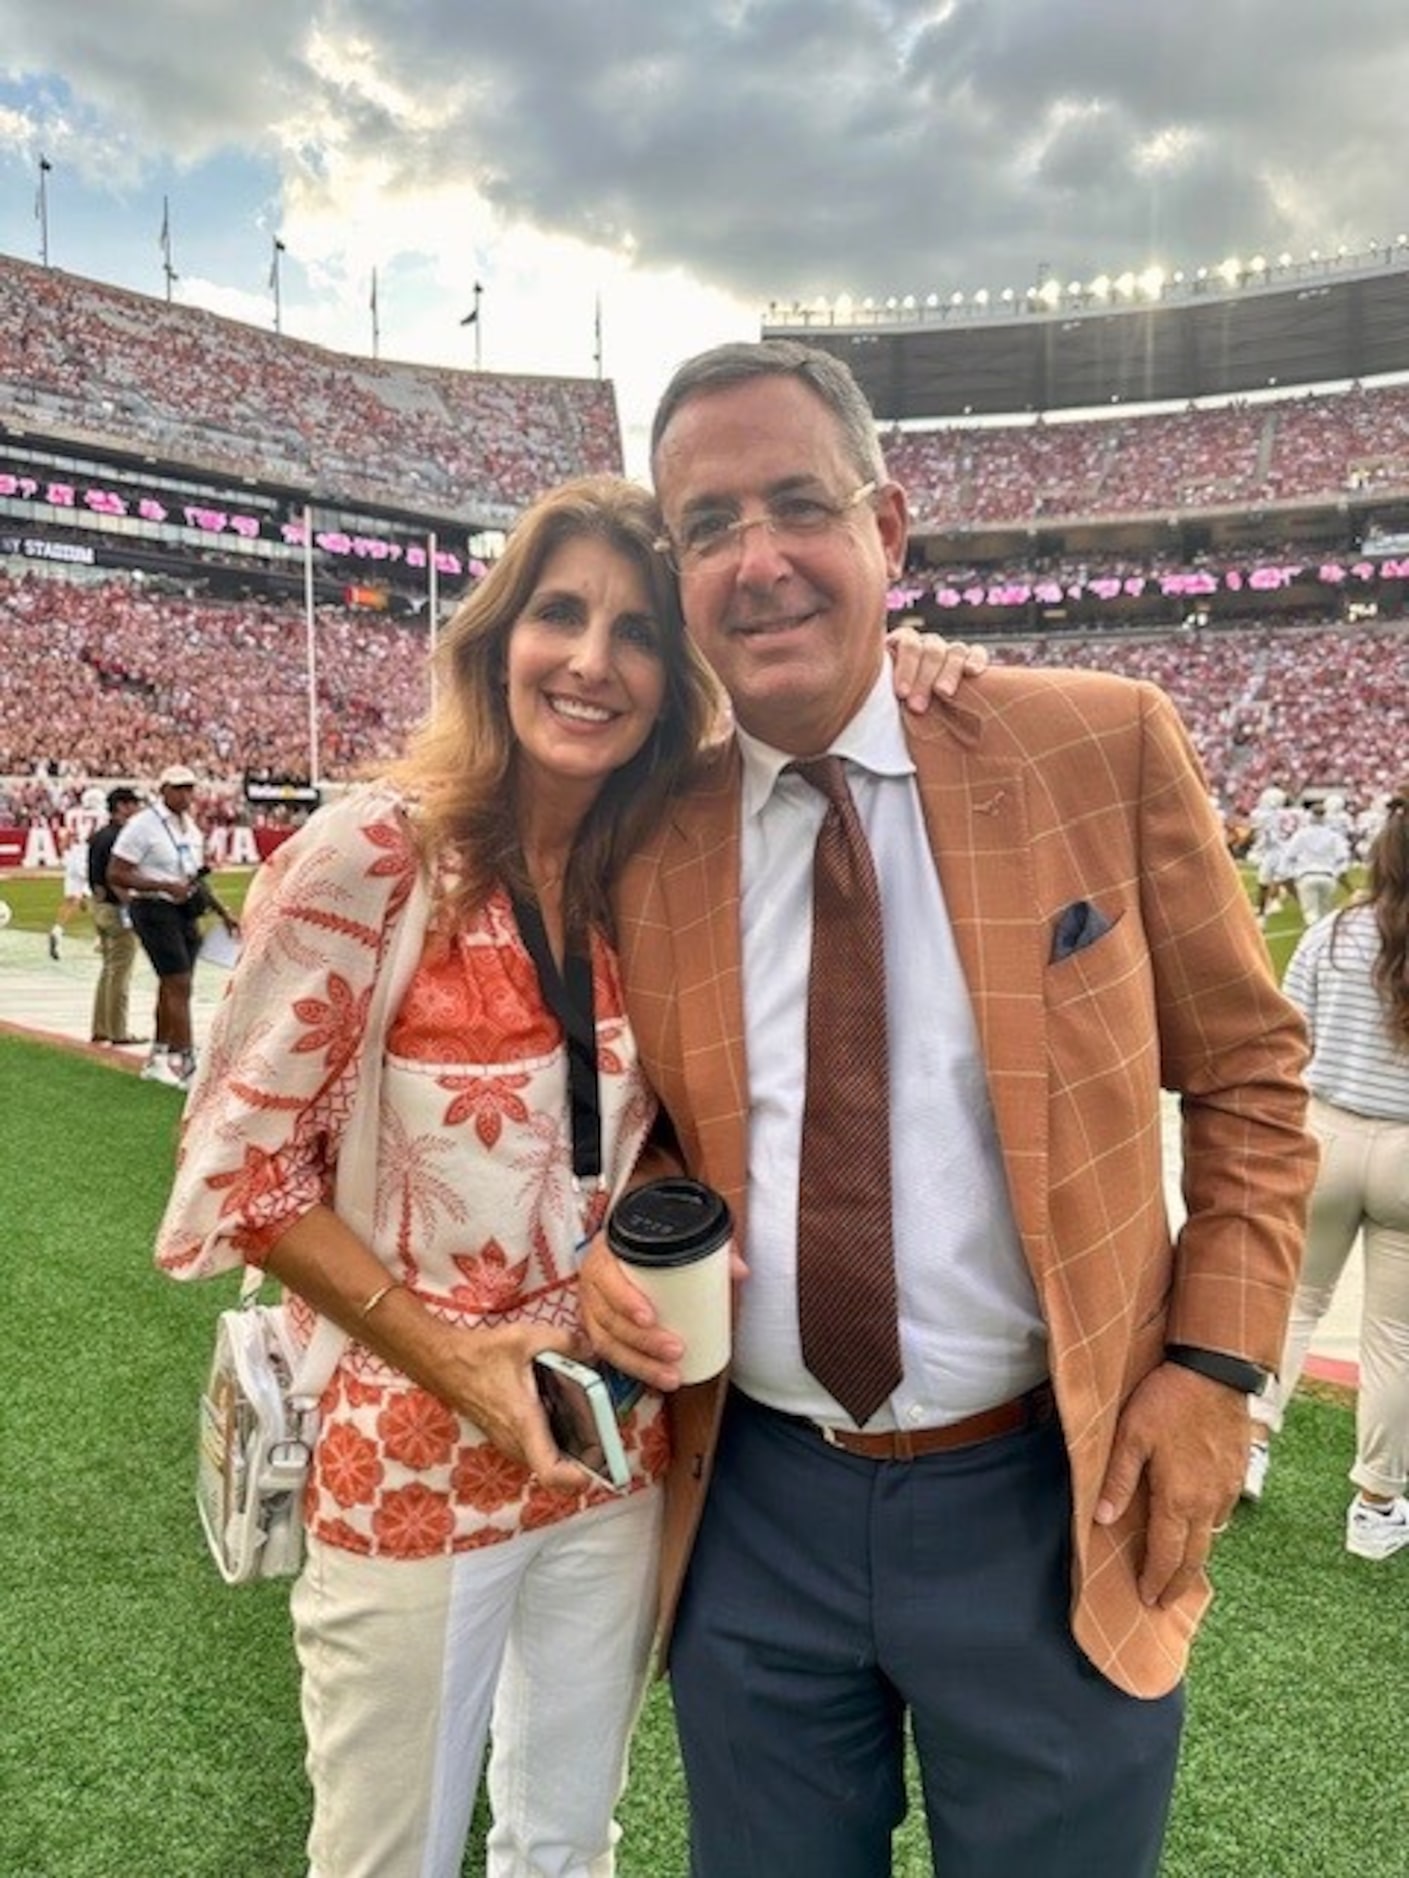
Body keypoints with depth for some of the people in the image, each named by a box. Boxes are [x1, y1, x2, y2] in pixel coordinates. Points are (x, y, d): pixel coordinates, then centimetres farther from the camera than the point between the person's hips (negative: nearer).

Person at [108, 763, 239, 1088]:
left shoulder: (191, 826, 13)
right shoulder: (143, 825, -11)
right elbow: (115, 875, -14)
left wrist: (223, 912, 13)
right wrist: (166, 886, -22)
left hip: (185, 911, 8)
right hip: (154, 911, -8)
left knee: (172, 987, 13)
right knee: (179, 985, -11)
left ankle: (157, 1059, 26)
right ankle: (186, 1065, -8)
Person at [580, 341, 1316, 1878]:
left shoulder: (1104, 746, -10)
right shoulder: (644, 840, -4)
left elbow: (1247, 1071, 0)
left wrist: (1216, 1361, -6)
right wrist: (613, 1257, -9)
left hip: (1050, 1508, -1)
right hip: (752, 1509, 2)